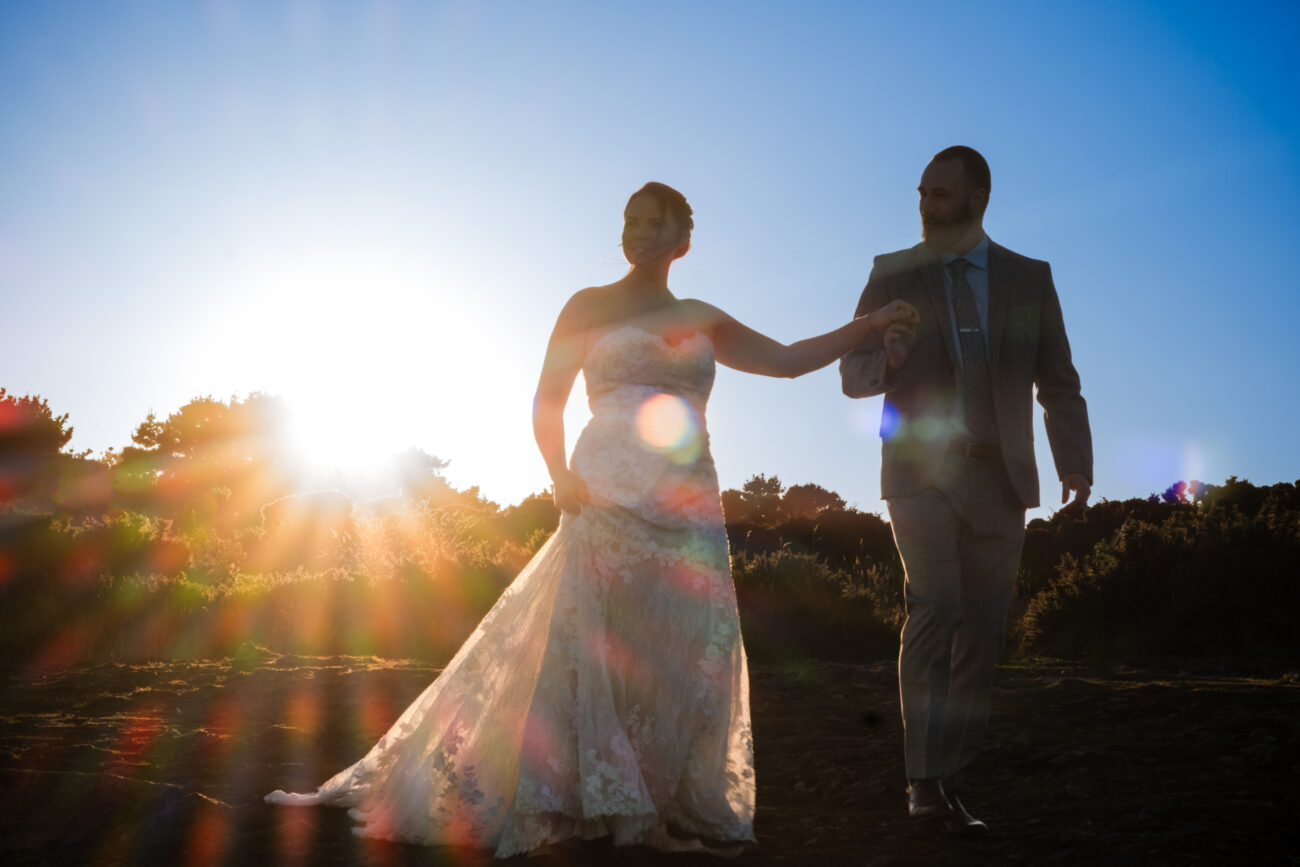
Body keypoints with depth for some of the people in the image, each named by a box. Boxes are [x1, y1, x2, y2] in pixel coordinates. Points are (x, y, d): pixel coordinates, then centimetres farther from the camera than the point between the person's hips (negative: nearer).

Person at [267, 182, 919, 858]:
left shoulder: (703, 320, 18)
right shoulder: (590, 306, 9)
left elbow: (787, 360, 19)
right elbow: (547, 401, 4)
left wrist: (870, 325, 12)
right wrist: (560, 474, -12)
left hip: (689, 505, 4)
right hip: (608, 495, -3)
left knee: (684, 656, 0)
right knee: (590, 641, -10)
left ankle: (671, 809, 8)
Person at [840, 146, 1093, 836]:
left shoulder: (1030, 278, 9)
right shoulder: (892, 275, 6)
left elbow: (1058, 383, 7)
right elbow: (852, 375, 5)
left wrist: (1075, 463, -7)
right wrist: (886, 358, -19)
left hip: (998, 479, 2)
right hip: (921, 472, -2)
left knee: (980, 634, 3)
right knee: (934, 607, -20)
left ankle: (950, 784, 11)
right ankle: (924, 779, -17)